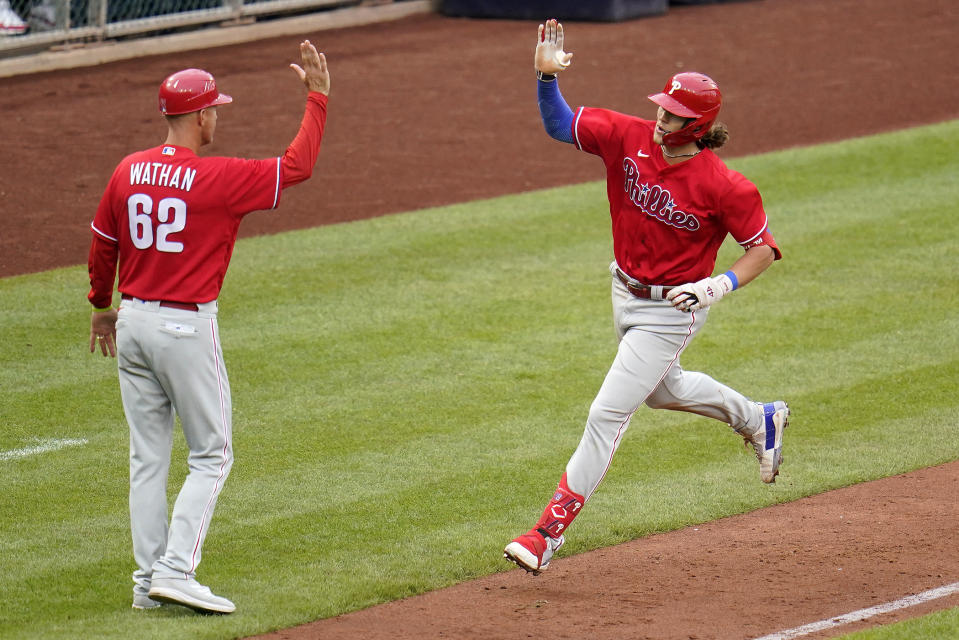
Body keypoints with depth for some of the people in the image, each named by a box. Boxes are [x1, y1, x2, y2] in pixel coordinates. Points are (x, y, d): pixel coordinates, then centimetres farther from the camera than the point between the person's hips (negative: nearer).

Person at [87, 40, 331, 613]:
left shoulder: (128, 172, 3)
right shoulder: (217, 178, -15)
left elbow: (102, 245, 14)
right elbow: (298, 166, -9)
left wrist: (103, 306, 30)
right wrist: (318, 96, 1)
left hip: (132, 322, 6)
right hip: (186, 328, -6)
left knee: (148, 456, 12)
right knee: (211, 455, 4)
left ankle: (148, 579, 13)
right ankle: (175, 571, -7)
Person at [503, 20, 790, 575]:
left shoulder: (723, 187, -25)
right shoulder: (631, 138, -12)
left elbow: (764, 247, -15)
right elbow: (560, 124, -10)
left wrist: (718, 288, -27)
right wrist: (547, 76, -28)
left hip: (671, 310, -7)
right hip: (626, 294, 7)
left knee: (608, 414, -9)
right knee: (662, 389, 31)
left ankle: (551, 529, -4)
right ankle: (759, 420, 55)